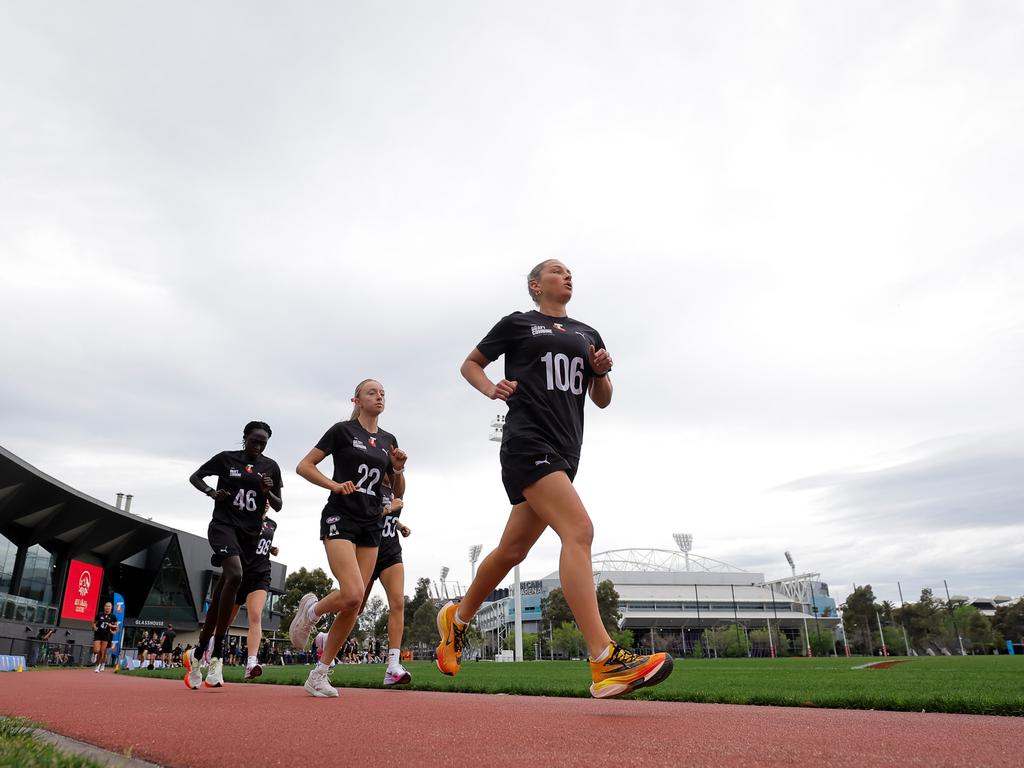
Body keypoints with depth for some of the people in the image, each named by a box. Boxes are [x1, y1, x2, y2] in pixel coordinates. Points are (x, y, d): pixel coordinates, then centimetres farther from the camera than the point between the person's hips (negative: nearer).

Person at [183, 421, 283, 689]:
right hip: (223, 524, -4)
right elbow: (195, 477, 11)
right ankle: (216, 655, -24)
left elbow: (278, 506, 12)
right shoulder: (226, 458, 1)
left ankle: (196, 654, 23)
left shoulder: (271, 467, 7)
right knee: (235, 575, -29)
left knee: (221, 594, 8)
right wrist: (212, 492, -8)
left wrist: (268, 492, -10)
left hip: (250, 533, 4)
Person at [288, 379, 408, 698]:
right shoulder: (343, 430, -1)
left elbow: (398, 492, 16)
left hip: (371, 527, 6)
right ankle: (311, 610, 10)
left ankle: (319, 674, 13)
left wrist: (398, 469, -3)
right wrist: (334, 484, -16)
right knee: (352, 594, -22)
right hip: (340, 519, -5)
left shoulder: (388, 441, 13)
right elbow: (303, 466, -3)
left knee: (354, 606, 1)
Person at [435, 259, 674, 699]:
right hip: (528, 443, -7)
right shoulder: (517, 324, 9)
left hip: (565, 451, 7)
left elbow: (602, 400, 24)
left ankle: (457, 618, 34)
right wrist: (491, 389, -4)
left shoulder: (587, 334, 22)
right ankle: (605, 664, -28)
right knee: (578, 530, -24)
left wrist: (601, 372, 3)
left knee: (512, 551, 12)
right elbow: (470, 364, 16)